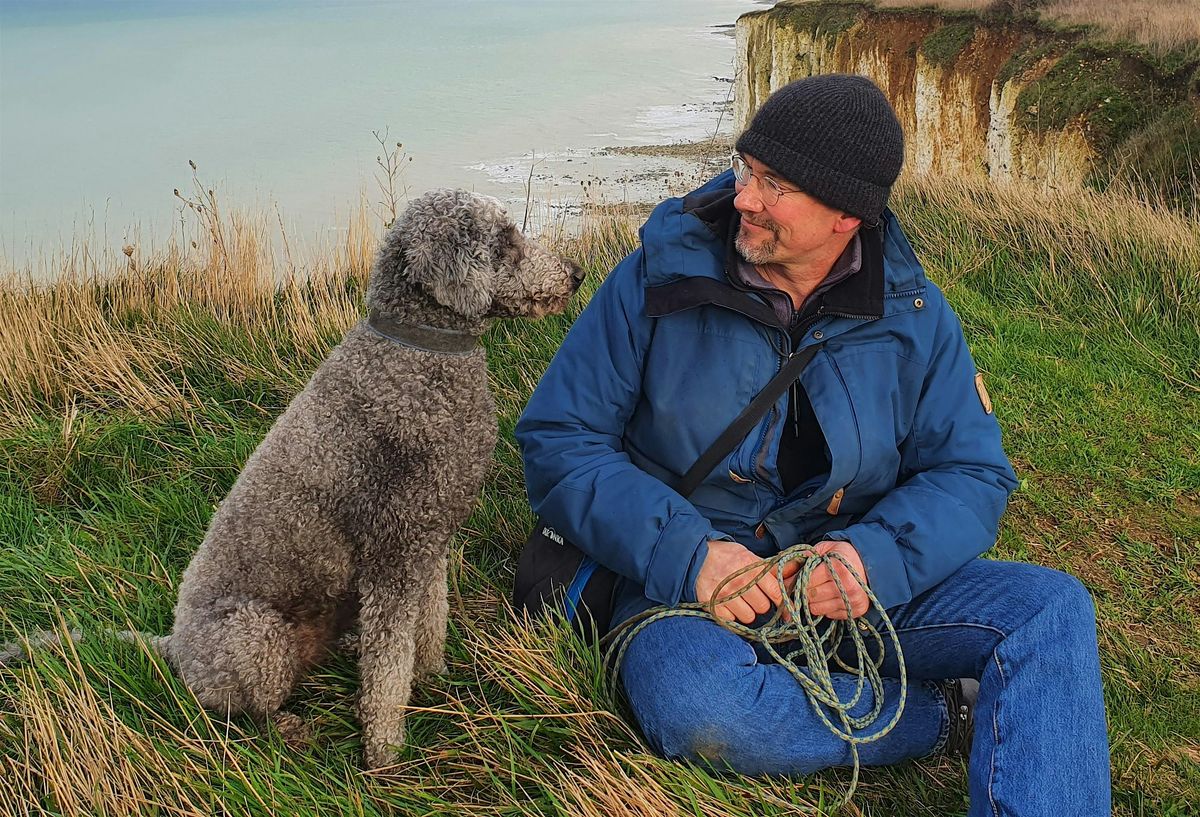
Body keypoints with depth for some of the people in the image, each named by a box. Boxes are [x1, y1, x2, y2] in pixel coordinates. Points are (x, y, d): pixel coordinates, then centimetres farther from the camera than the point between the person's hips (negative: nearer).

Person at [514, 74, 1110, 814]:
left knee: (1052, 608, -17)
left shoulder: (914, 313, 0)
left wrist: (879, 557, -20)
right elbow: (557, 440, -7)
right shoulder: (658, 282, -7)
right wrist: (684, 554, -21)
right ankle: (952, 715, -15)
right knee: (695, 705, -35)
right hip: (691, 580, -2)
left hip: (862, 582, 2)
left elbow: (972, 473, 3)